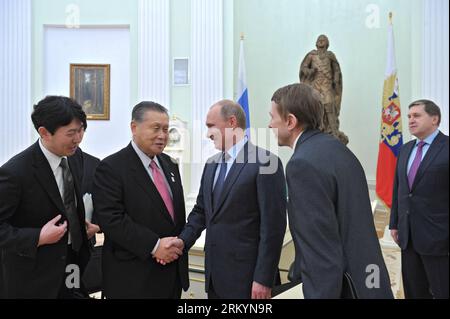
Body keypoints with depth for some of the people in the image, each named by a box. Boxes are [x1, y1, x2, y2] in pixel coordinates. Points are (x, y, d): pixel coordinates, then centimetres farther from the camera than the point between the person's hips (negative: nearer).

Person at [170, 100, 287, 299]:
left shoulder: (265, 162, -12)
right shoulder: (211, 164, 11)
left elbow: (273, 225, -14)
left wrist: (264, 279, -15)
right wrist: (184, 241, -1)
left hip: (246, 276, -6)